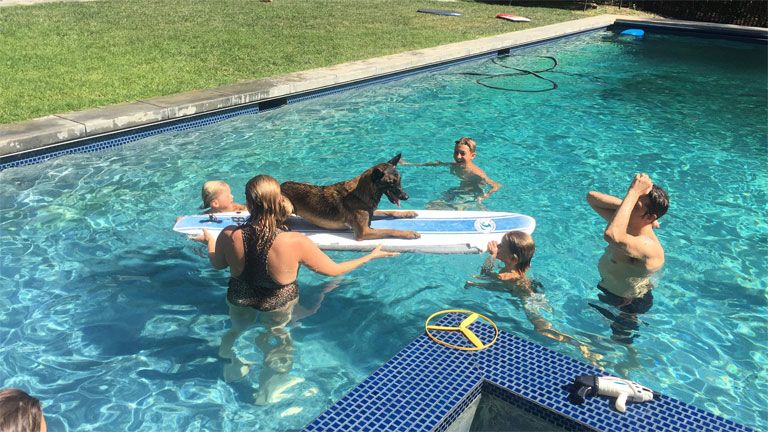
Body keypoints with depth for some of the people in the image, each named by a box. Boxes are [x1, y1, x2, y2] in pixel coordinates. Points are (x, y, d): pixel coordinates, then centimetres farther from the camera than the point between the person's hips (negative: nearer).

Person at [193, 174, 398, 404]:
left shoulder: (229, 235, -27)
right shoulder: (296, 242, -35)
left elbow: (217, 264, -3)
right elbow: (333, 270, -19)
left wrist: (210, 240, 19)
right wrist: (371, 256, -5)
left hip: (239, 301, 1)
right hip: (278, 307, -1)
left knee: (238, 329, 33)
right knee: (278, 340, 29)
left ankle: (234, 368, 57)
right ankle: (269, 391, 44)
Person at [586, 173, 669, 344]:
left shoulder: (649, 246, -40)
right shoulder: (628, 221, -13)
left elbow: (612, 235, -60)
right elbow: (592, 197, -7)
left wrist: (633, 192, -52)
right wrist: (624, 204, -22)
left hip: (628, 304, -7)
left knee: (622, 342, 21)